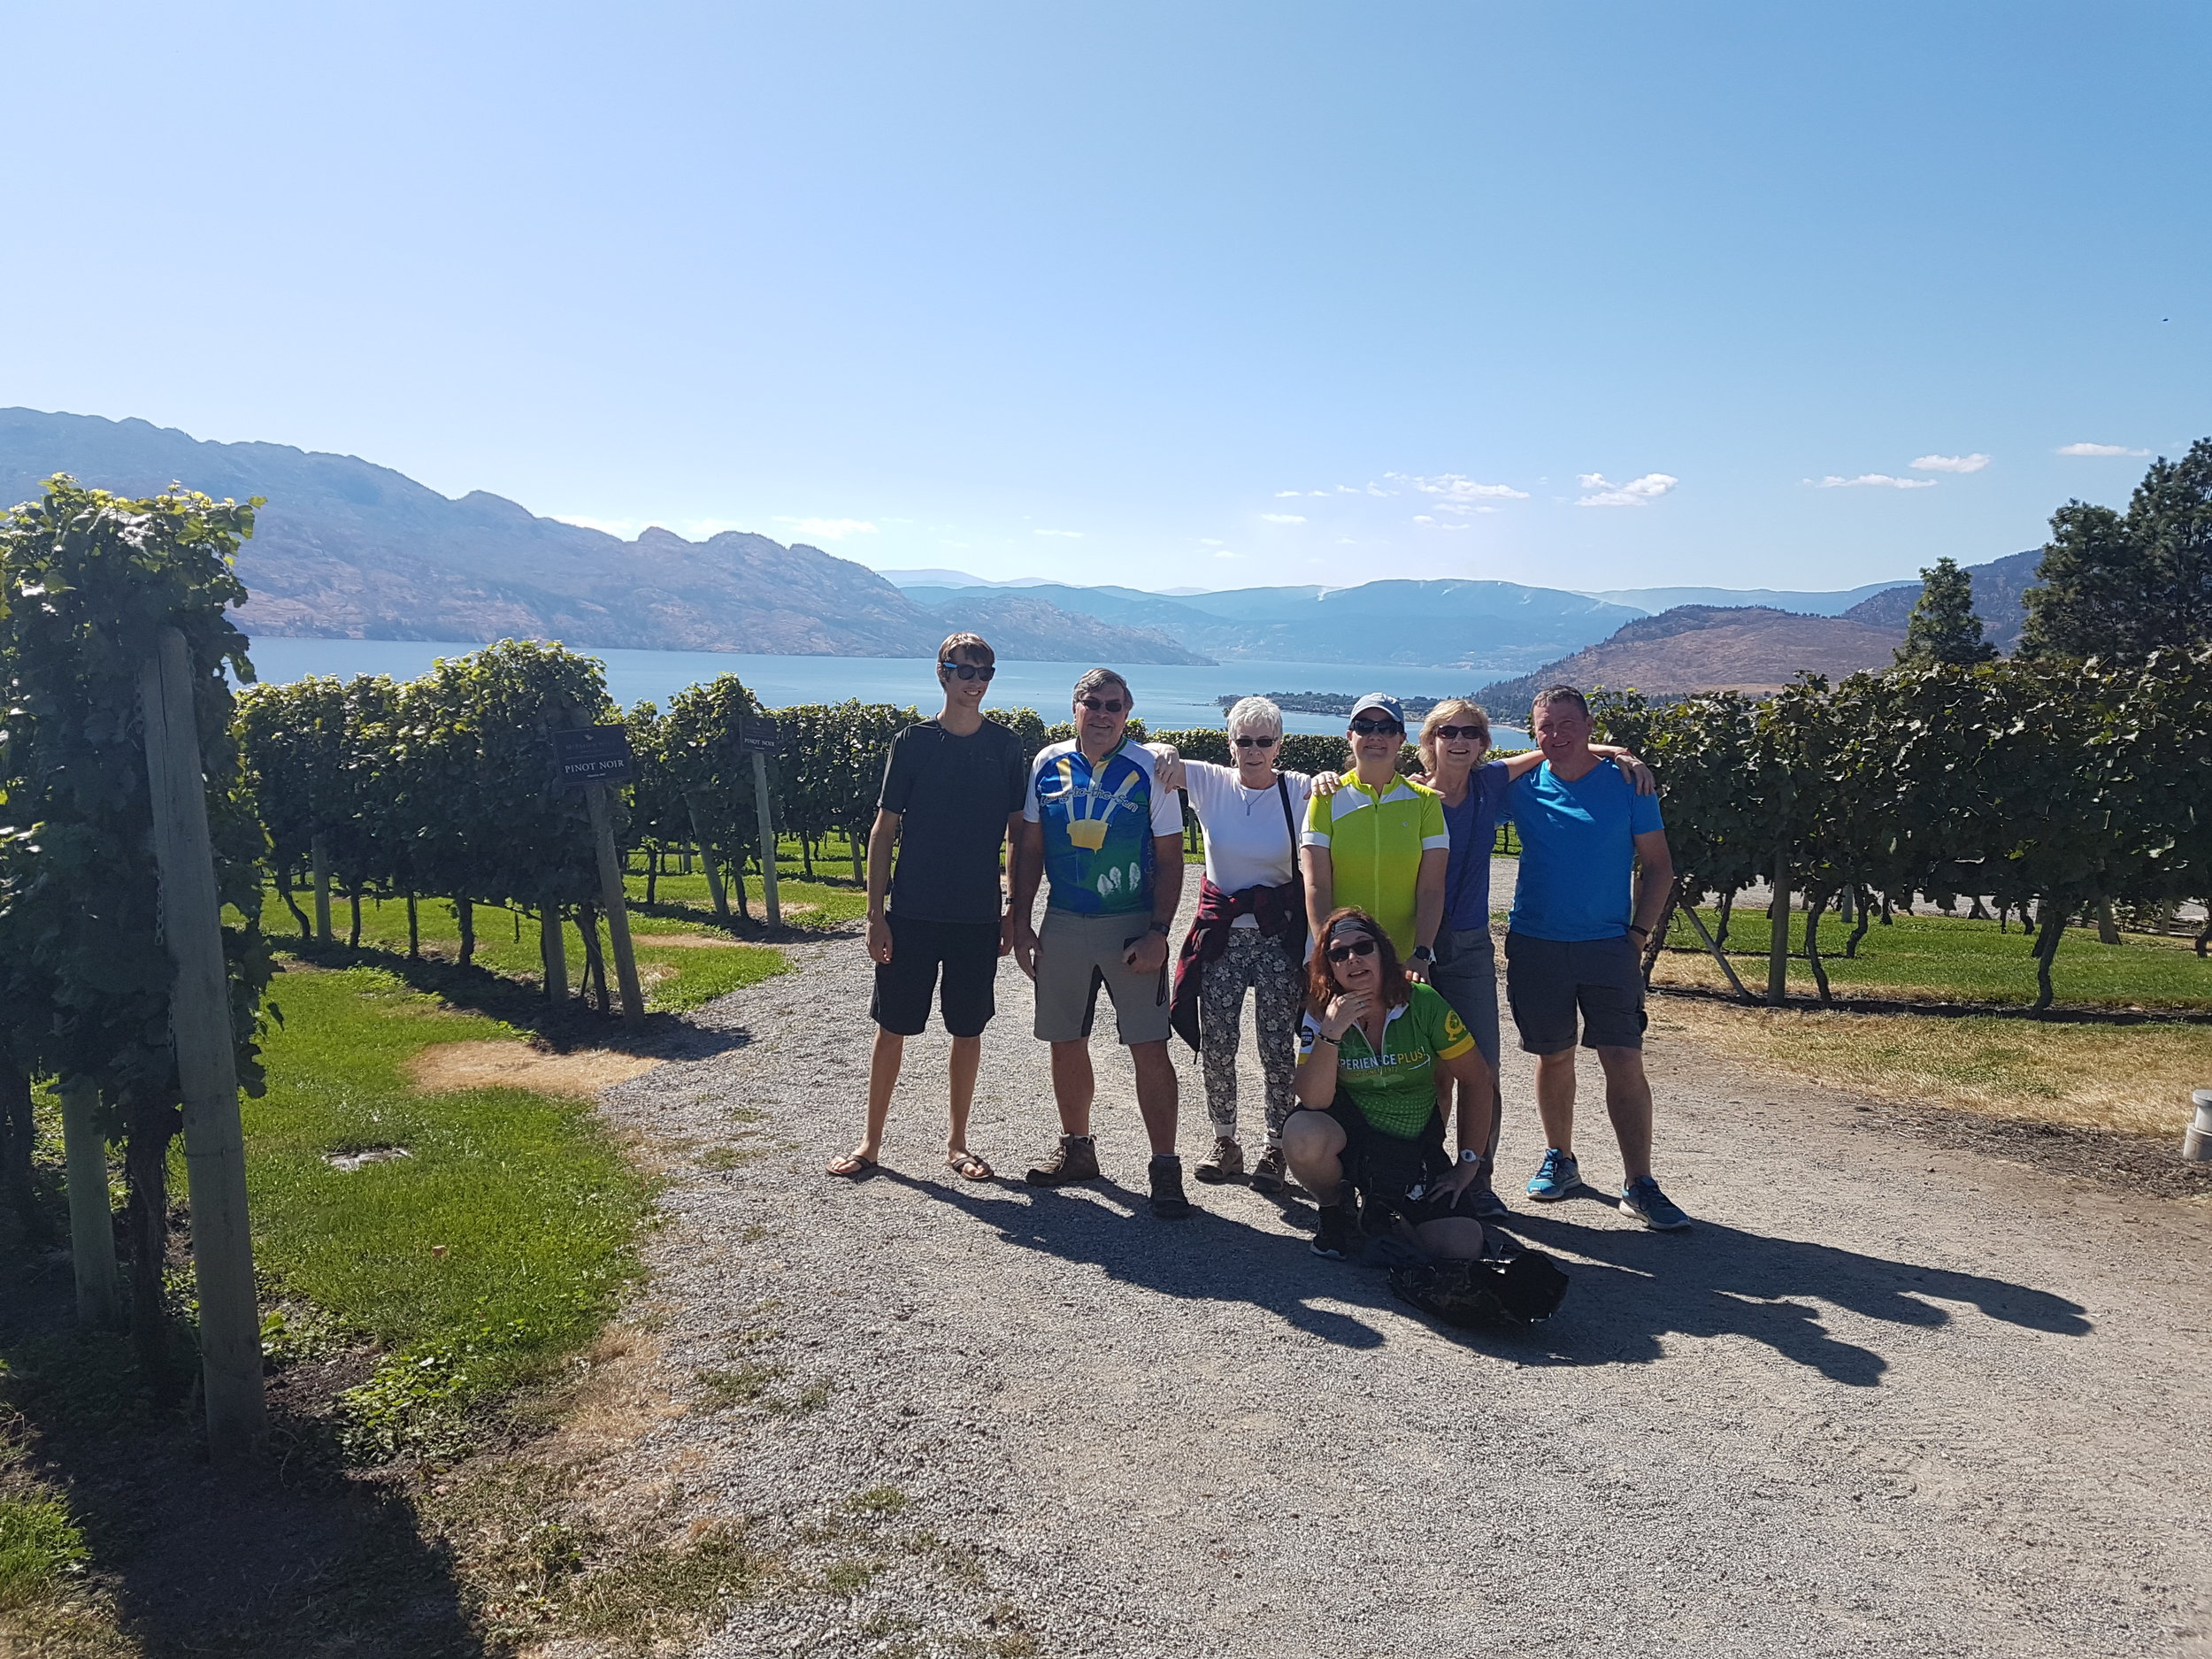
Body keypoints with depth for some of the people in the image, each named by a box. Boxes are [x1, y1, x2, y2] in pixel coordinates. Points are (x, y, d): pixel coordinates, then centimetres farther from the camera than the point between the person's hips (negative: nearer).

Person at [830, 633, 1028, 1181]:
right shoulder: (912, 742, -1)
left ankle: (957, 1143, 24)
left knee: (968, 1030, 9)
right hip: (912, 913, -1)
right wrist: (875, 915, -5)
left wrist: (1016, 911, 3)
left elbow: (1018, 833, 8)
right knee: (892, 1027, 5)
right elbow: (884, 831, 0)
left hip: (979, 916, 1)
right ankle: (871, 1142, 20)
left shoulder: (1005, 746, 3)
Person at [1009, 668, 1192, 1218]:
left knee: (1149, 1049, -4)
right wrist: (1021, 923, 5)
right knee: (1065, 1044, 12)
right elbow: (1028, 848, 9)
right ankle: (1076, 1148, 30)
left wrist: (1158, 931, -11)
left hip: (1132, 927, -3)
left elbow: (1170, 858, -3)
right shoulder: (1048, 765, 4)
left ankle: (1165, 1168, 5)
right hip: (1062, 925, 3)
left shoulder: (1149, 771, -5)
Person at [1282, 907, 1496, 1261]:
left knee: (1463, 1248, -20)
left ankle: (1384, 1215, 13)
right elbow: (1314, 1100, -22)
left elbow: (1479, 1082, -6)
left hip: (1418, 1149, 0)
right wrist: (1330, 1032, -34)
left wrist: (1469, 1161, -6)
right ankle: (1336, 1211, -1)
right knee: (1301, 1134, -35)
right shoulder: (1321, 1013, -11)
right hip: (1351, 1135, 0)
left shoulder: (1423, 1004, -14)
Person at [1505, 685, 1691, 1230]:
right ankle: (1559, 1160, 29)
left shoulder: (1627, 786, 0)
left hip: (1609, 946, -1)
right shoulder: (1520, 788, 3)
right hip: (1535, 946, 1)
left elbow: (1659, 866, 4)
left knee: (1625, 1062, -6)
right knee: (1553, 1057, 12)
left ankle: (1639, 1185, 1)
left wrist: (1638, 933, -3)